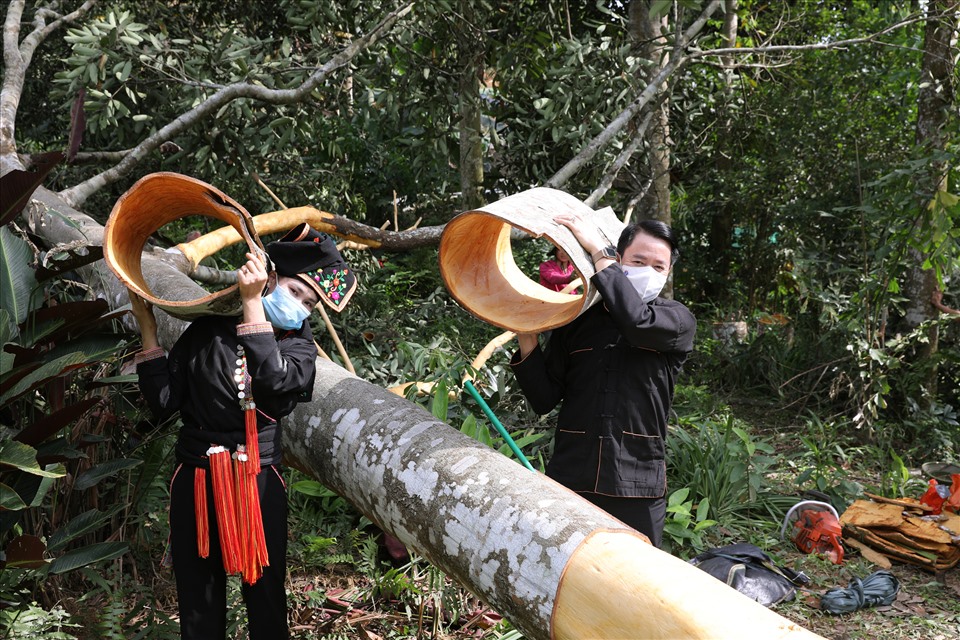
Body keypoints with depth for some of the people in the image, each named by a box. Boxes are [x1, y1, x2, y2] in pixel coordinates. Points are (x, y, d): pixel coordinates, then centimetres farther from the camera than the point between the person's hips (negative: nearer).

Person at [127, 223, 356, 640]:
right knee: (198, 604, 10)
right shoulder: (207, 332, 2)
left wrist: (251, 303, -23)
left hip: (260, 484, 0)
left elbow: (274, 380, -21)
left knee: (266, 599, 5)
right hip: (196, 481, 1)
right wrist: (148, 330, -4)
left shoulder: (298, 348, 2)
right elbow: (163, 403, -1)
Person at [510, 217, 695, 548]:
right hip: (569, 481, 2)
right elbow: (544, 399, 7)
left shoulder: (677, 321, 3)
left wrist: (598, 251, -17)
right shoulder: (576, 320, 9)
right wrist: (528, 344, -8)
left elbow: (640, 322, -22)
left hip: (637, 490, -2)